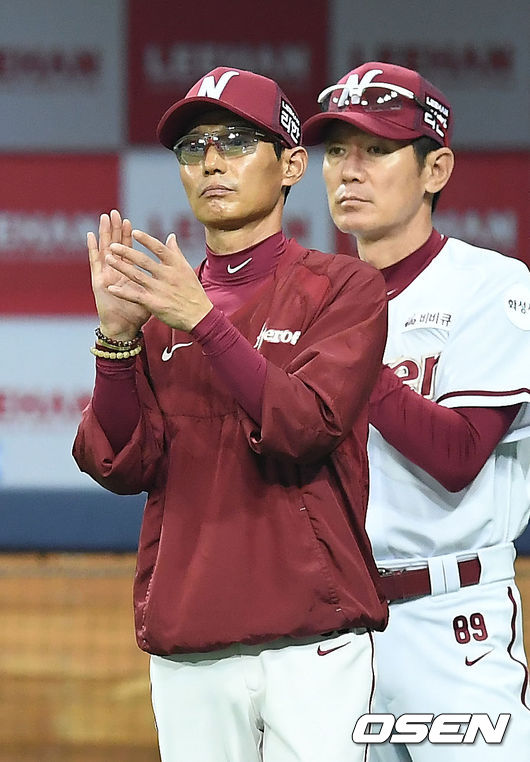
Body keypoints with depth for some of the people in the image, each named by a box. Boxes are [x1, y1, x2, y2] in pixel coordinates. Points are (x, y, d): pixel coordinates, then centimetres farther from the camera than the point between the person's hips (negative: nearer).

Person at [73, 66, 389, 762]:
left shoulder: (344, 287, 2)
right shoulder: (159, 306, 14)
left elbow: (305, 429, -13)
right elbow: (119, 466, 3)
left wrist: (205, 320, -21)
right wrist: (116, 334, -9)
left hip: (313, 641, -4)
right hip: (185, 646, 4)